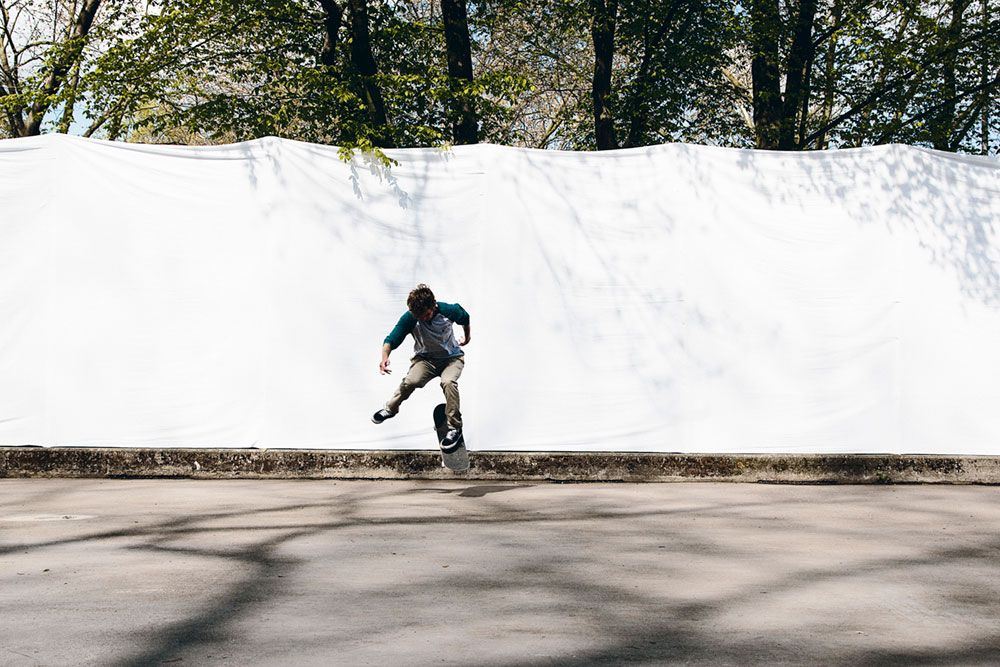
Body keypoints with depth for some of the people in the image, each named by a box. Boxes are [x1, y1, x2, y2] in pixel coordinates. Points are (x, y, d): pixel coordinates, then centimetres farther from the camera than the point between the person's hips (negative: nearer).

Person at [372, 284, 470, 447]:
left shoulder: (448, 311, -20)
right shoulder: (409, 318, -21)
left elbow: (465, 318, 4)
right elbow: (391, 340, -17)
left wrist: (467, 337, 23)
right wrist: (385, 356, -39)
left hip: (451, 358, -1)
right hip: (425, 358, 1)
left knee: (448, 382, -34)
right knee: (411, 381, -30)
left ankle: (455, 427, -16)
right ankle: (390, 409, 3)